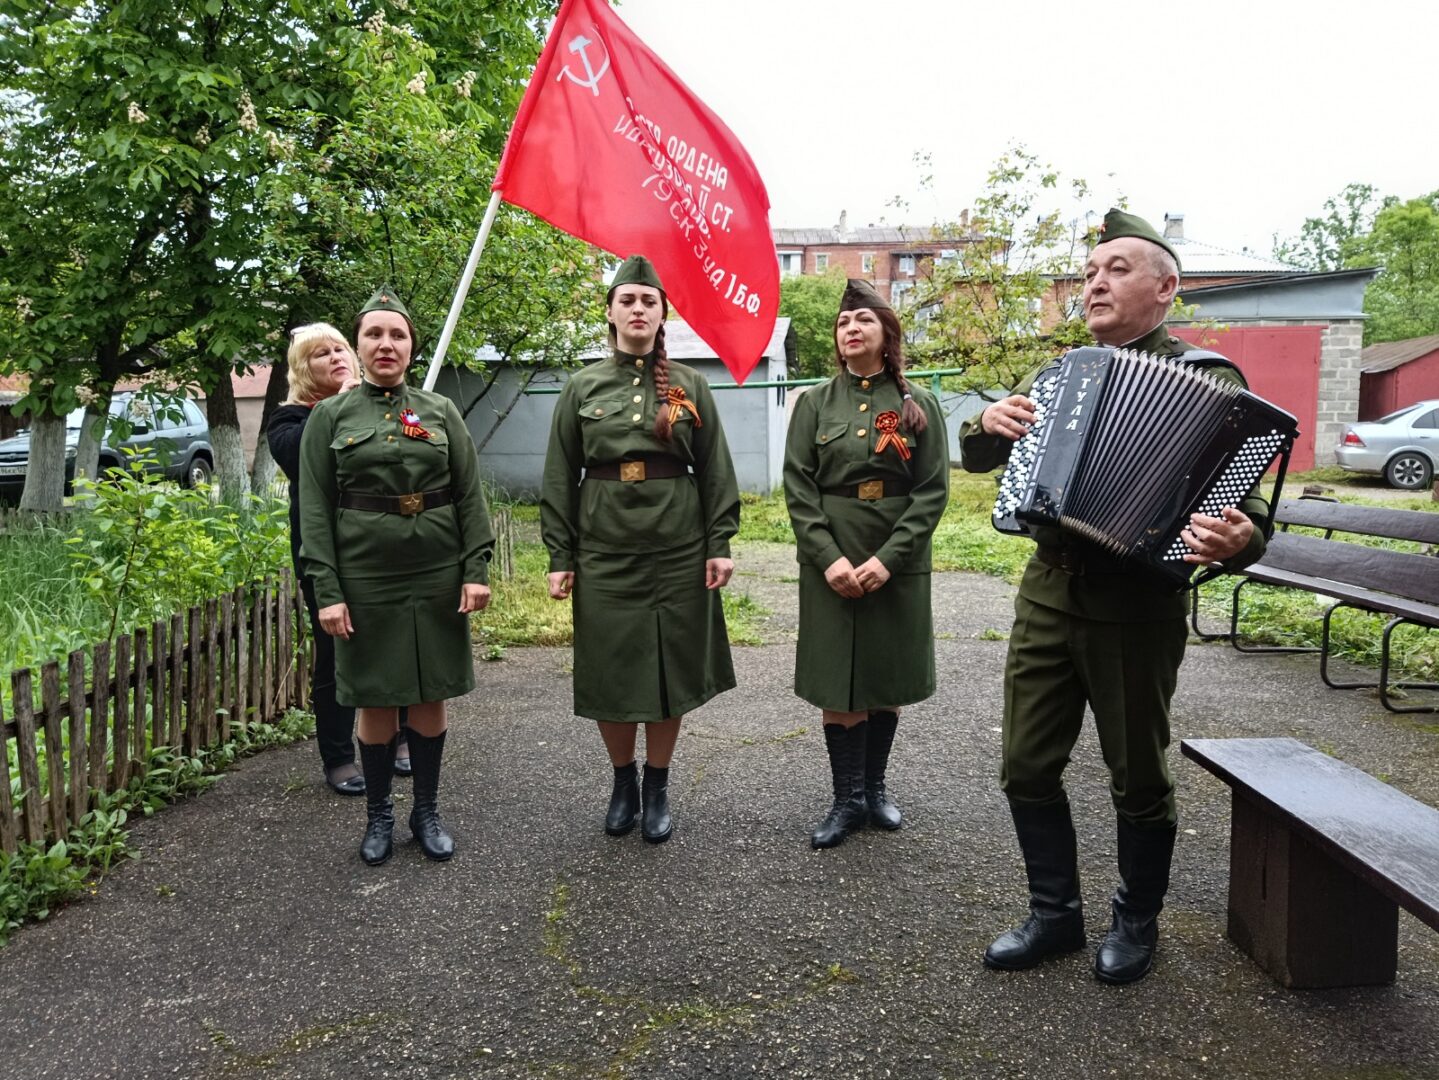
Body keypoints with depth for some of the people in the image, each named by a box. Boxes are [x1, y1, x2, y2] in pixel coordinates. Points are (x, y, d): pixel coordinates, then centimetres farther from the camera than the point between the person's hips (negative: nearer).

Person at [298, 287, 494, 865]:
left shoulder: (441, 411, 5)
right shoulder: (329, 416, 2)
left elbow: (471, 496, 3)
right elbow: (315, 509, -2)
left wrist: (476, 569, -5)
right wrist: (327, 591, -8)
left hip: (437, 577, 1)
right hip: (366, 579, -1)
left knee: (431, 696, 9)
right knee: (375, 699, 7)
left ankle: (427, 810, 25)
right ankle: (378, 814, 25)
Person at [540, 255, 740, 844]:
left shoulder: (690, 386, 4)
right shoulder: (582, 387, 4)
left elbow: (716, 471, 4)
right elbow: (560, 478, 4)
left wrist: (719, 545, -3)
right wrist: (560, 558, -1)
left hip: (678, 551, 0)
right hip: (605, 551, 0)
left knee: (672, 668, 7)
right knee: (610, 671, 6)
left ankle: (658, 787, 25)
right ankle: (622, 782, 28)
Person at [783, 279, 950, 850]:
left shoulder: (918, 405, 2)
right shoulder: (815, 402, 4)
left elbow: (933, 491, -4)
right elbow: (798, 487, -2)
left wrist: (887, 558, -14)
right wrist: (829, 557, -13)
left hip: (898, 564, 0)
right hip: (830, 563, 0)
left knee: (888, 682, 9)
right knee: (837, 684, 3)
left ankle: (875, 786, 28)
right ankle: (848, 798, 16)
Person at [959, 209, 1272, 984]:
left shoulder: (1205, 379, -6)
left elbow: (1241, 499, -13)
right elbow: (975, 458, 16)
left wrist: (1239, 539, -36)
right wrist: (990, 424, -6)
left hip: (1135, 605, -5)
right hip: (1047, 593, 5)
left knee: (1138, 775, 10)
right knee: (1027, 765, 9)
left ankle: (1137, 921, 32)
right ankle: (1055, 912, 28)